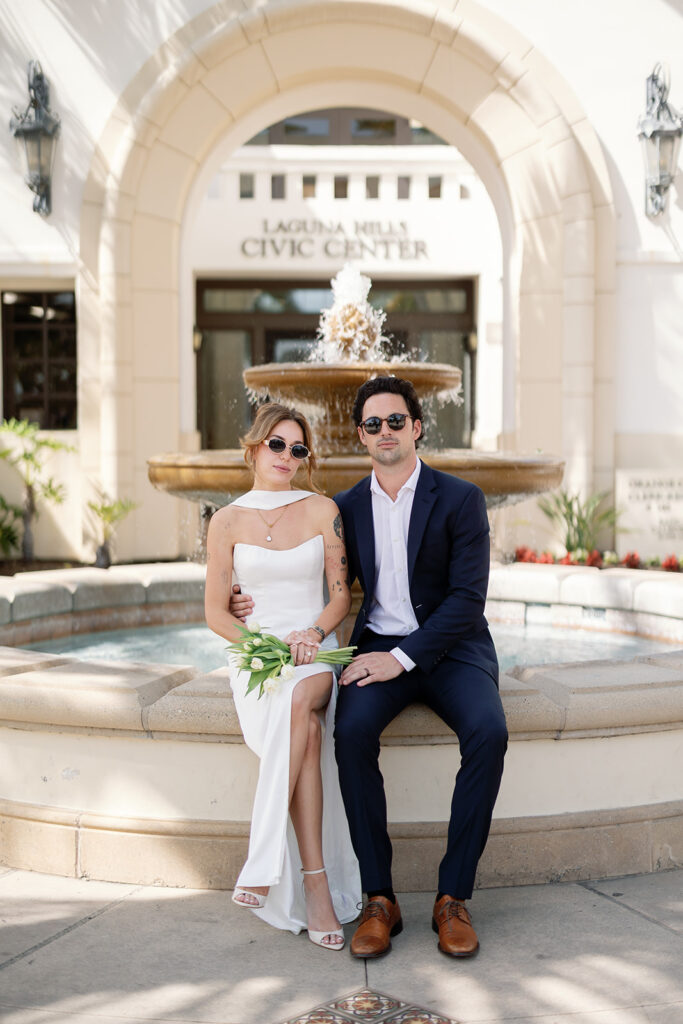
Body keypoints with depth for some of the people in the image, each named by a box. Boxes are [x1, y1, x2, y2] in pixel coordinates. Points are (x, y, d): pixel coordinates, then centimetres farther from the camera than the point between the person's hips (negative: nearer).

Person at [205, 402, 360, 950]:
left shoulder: (323, 510, 6)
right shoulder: (228, 521, 6)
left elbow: (341, 596, 7)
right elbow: (215, 612, 6)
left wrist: (310, 635, -13)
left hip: (317, 654, 0)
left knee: (298, 703, -36)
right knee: (306, 730, -33)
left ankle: (265, 863, -30)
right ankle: (317, 884, -28)